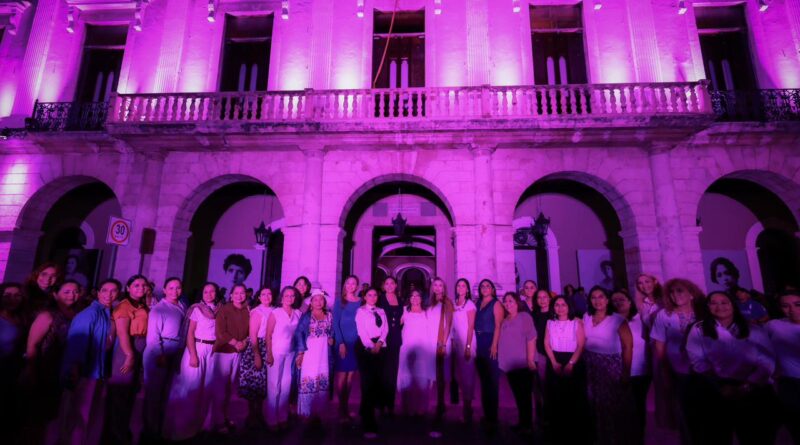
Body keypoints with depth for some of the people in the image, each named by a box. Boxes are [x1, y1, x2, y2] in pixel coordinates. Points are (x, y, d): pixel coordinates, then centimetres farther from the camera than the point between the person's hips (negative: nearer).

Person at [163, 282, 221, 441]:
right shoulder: (196, 309, -5)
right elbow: (190, 333, -8)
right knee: (190, 386, -1)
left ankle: (201, 421, 25)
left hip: (213, 350, 4)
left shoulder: (219, 310, 7)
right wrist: (193, 355, -14)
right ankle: (181, 426, 13)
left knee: (207, 385, 11)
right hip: (197, 348, -4)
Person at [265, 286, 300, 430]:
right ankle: (271, 419, 15)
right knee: (274, 385, 3)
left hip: (291, 353, 4)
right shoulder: (275, 313, -7)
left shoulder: (298, 314, 3)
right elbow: (268, 335, -7)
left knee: (286, 385, 10)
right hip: (276, 352, -3)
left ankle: (283, 417, 23)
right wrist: (269, 354, -12)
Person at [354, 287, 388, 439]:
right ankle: (369, 424, -8)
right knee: (367, 381, -10)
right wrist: (370, 346, -15)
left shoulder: (381, 311, 17)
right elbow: (361, 331, -7)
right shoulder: (360, 311, 3)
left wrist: (379, 342, -9)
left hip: (379, 346, 5)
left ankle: (366, 411, 23)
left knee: (376, 380, 3)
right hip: (365, 347, -5)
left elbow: (385, 329, 8)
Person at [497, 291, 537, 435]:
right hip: (510, 365, 6)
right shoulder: (504, 321, 11)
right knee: (517, 395, 14)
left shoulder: (524, 317, -8)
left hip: (523, 364, -6)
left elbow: (531, 339, -15)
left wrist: (530, 360, -19)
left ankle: (528, 424, 14)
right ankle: (522, 422, 26)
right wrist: (502, 361, 9)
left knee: (525, 395, 2)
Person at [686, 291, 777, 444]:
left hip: (754, 391, 2)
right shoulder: (699, 330, 5)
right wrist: (720, 387, -13)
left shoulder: (754, 331, 10)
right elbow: (698, 362, -2)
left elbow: (767, 362, 0)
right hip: (714, 392, -1)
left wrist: (747, 386, -13)